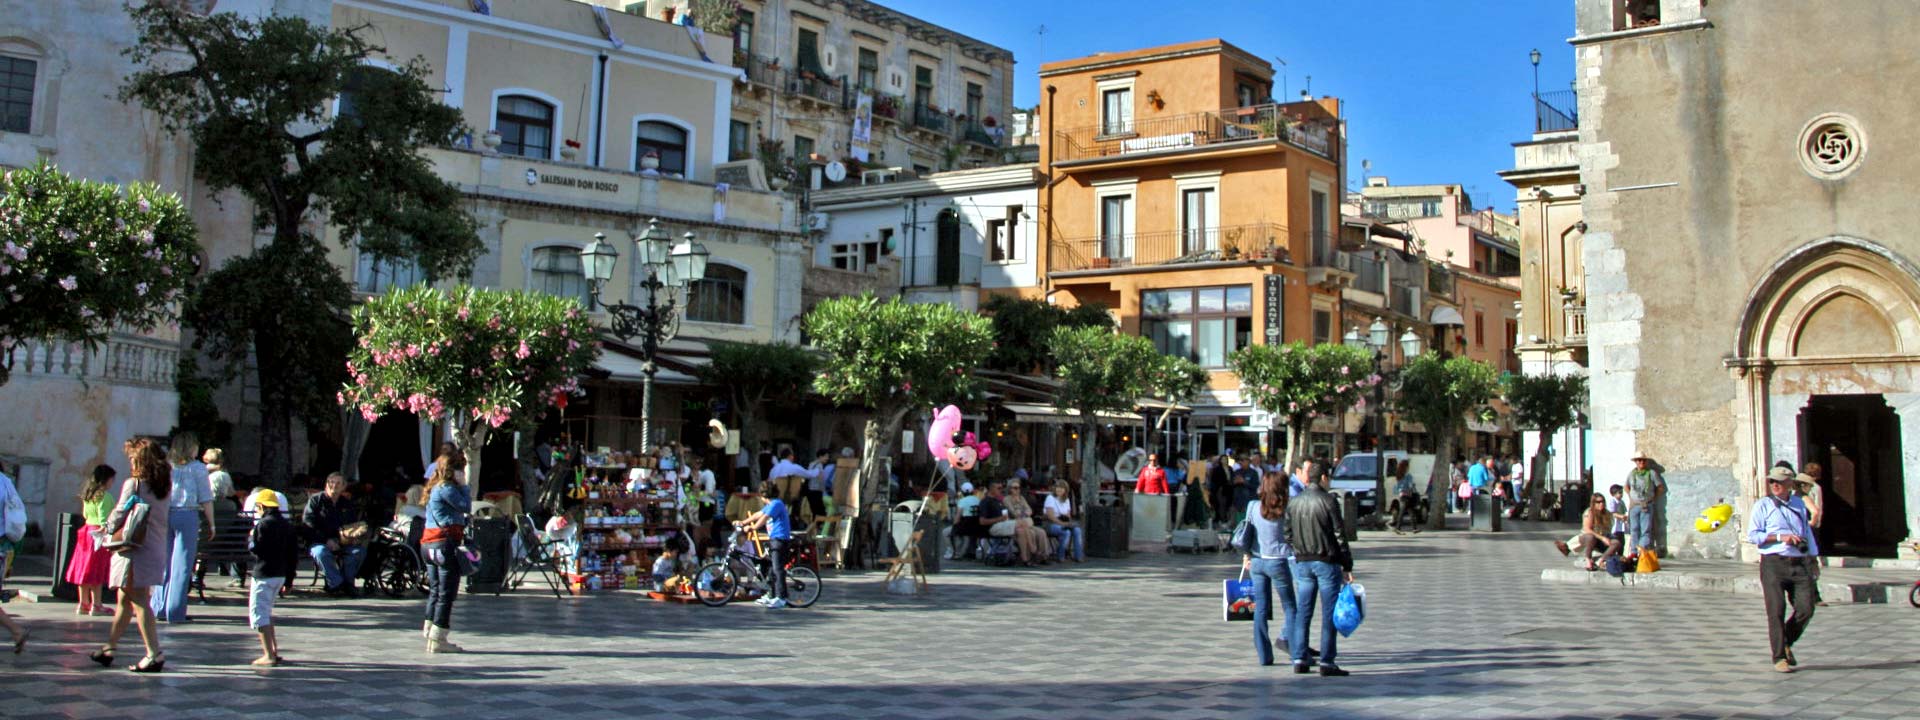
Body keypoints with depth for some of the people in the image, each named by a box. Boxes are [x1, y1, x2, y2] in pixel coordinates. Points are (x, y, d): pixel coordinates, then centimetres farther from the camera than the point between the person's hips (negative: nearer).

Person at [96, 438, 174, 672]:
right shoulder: (163, 486, 9)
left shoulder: (133, 484, -11)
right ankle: (110, 647, 31)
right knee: (125, 600, 19)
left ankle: (154, 654, -11)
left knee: (139, 602, -6)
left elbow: (119, 515, -12)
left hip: (136, 549, -8)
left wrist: (109, 528, 10)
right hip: (157, 547, 8)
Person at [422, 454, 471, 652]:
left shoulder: (435, 488, 17)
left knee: (435, 590, 14)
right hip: (446, 543, -10)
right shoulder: (447, 488, -12)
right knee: (447, 593, -5)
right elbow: (466, 507, -12)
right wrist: (463, 485, -5)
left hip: (429, 544, 10)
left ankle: (430, 634, 16)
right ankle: (438, 639, -4)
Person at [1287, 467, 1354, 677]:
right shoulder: (1328, 501, -10)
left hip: (1302, 563, 5)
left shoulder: (1293, 502, 6)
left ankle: (1300, 660, 9)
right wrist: (1347, 566, -4)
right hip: (1327, 562, -5)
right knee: (1329, 614, 0)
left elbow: (1288, 535, 9)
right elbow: (1339, 536, -9)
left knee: (1302, 612, 9)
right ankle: (1327, 662, -1)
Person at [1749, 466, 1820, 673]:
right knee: (1776, 611, -5)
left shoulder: (1799, 504, 16)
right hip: (1773, 563, -4)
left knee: (1806, 609, -4)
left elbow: (1807, 532, 25)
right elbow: (1752, 535, -4)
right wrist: (1780, 537, -13)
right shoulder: (1762, 505, 2)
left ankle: (1786, 644, 22)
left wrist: (1814, 559, 21)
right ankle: (1779, 657, 4)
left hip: (1800, 563, 4)